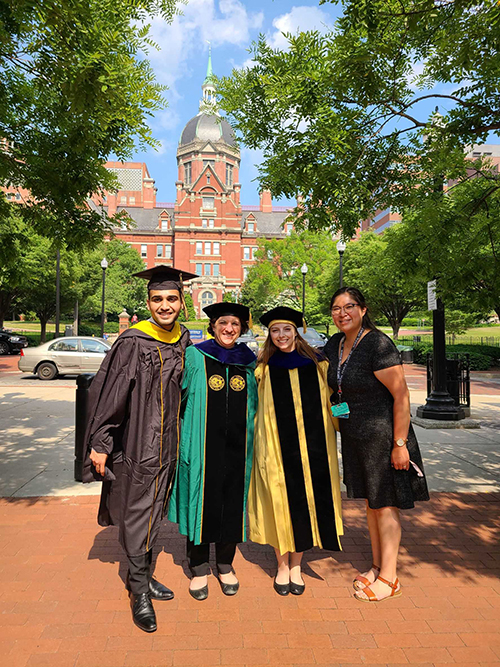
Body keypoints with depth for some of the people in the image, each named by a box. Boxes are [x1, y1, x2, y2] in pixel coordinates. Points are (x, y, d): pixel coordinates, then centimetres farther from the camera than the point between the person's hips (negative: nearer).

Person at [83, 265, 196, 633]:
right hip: (137, 442, -5)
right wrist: (100, 444, -14)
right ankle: (139, 593, 22)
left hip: (169, 444, 6)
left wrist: (183, 438, 14)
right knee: (138, 516, 5)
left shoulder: (184, 340, 2)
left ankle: (142, 575, 38)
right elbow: (108, 393, -14)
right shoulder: (132, 343, -15)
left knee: (153, 513, 19)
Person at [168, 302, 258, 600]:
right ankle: (200, 569, 27)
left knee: (232, 505, 11)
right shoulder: (195, 357, -3)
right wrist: (183, 441, -4)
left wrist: (251, 438, 11)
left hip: (237, 447, 3)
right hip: (203, 446, -2)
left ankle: (226, 566, 33)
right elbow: (178, 396, 1)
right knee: (201, 503, 6)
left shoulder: (250, 362, 6)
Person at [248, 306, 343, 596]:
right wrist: (263, 448, -1)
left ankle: (296, 566, 29)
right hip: (278, 444, -1)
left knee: (306, 500, 9)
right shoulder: (264, 368, 2)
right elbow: (259, 411, 6)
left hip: (311, 445, 1)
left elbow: (329, 401, 13)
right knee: (281, 504, 5)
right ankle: (283, 566, 27)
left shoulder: (316, 363, 5)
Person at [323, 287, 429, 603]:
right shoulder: (334, 344, 4)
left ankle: (389, 577, 21)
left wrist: (400, 444, -20)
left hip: (382, 434, -7)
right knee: (370, 500, 18)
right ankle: (377, 567, 34)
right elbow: (333, 387, 20)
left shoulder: (378, 344, -19)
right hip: (353, 436, 7)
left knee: (385, 504, 5)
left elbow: (402, 396, -20)